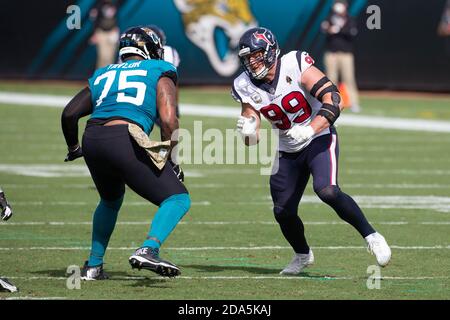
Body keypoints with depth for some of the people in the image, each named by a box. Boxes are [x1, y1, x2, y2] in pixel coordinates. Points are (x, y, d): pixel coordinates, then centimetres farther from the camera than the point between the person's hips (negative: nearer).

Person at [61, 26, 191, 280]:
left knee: (111, 200, 33)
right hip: (125, 140, -6)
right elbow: (168, 119, 1)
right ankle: (149, 249, -21)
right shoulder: (160, 71, 16)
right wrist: (171, 160, 11)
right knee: (178, 199, 3)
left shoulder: (103, 75, 29)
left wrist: (74, 148, 41)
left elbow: (69, 114, 24)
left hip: (92, 140, 6)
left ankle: (94, 265, 30)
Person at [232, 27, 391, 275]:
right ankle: (302, 255, 34)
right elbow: (252, 140, -6)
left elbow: (333, 100, -25)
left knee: (327, 191, -29)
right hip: (288, 151, 5)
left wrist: (310, 130, -37)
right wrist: (248, 131, -30)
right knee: (283, 211, 6)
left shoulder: (294, 66, -20)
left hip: (319, 138, -5)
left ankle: (371, 237, -15)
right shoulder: (246, 87, -8)